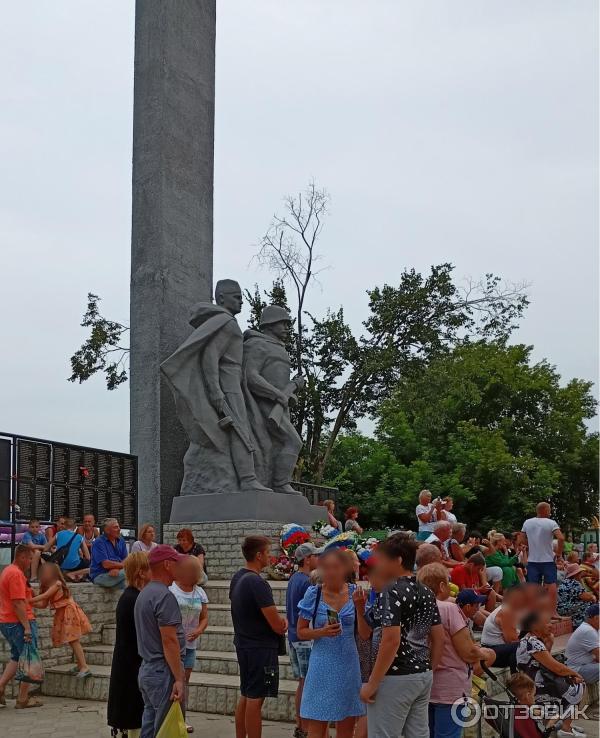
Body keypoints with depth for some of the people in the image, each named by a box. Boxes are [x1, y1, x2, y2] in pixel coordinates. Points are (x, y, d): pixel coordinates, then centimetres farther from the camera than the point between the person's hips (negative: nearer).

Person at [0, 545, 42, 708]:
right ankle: (23, 699, 7)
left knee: (16, 658, 20)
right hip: (19, 623, -10)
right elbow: (18, 604, -22)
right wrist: (27, 628, -21)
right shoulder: (16, 574, -17)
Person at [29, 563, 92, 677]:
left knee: (74, 641, -13)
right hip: (62, 614, 9)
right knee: (72, 641, 14)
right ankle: (80, 665, 23)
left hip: (69, 612, -9)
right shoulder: (47, 587, 13)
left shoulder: (57, 583, -14)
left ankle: (85, 667, -16)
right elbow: (43, 604, 10)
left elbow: (45, 596, -22)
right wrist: (32, 603, -2)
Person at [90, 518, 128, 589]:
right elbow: (106, 564, -15)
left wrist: (117, 569, -18)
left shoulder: (121, 541, 12)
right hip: (100, 576, -6)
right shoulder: (99, 542, -7)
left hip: (117, 573, 6)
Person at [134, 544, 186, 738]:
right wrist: (179, 679, -21)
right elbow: (169, 640, -21)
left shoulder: (144, 594, 14)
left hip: (146, 670, 10)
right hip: (163, 673, -10)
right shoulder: (165, 596, -17)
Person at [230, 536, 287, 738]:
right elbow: (277, 626, -21)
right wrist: (284, 624, 3)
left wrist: (279, 620, 6)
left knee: (245, 697, 17)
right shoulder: (257, 583, -22)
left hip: (243, 644, 9)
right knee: (255, 700, -4)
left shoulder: (237, 577, 7)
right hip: (261, 647, -9)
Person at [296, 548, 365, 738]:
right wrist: (322, 632, -17)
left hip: (349, 665, 2)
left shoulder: (355, 593, 0)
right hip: (322, 667, -2)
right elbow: (301, 632, 1)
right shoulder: (313, 594, -4)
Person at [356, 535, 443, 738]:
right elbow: (439, 638, 12)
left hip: (395, 679, -8)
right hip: (423, 676, 8)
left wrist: (372, 683, -18)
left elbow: (391, 641, -23)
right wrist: (427, 670, 18)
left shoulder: (391, 593, -16)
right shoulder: (426, 592, 10)